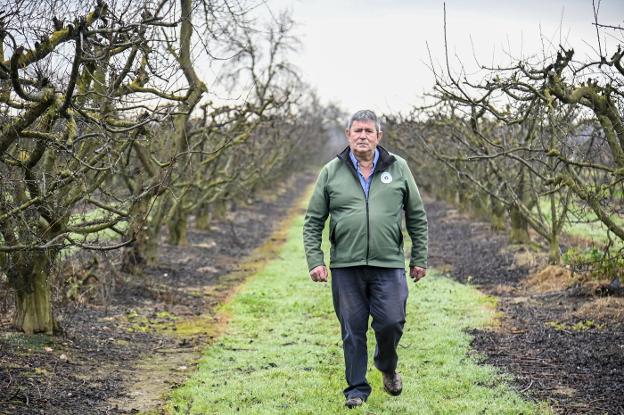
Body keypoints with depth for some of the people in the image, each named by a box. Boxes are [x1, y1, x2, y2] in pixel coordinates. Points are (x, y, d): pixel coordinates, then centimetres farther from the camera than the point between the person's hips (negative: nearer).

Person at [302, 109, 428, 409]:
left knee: (391, 323, -6)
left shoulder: (398, 168, 6)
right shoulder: (331, 172, 5)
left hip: (389, 265, 0)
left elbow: (417, 217, 12)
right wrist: (315, 261, -2)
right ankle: (356, 389, 18)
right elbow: (313, 221, 7)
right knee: (353, 330, 4)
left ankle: (387, 367, 26)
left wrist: (419, 258, 10)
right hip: (346, 266, 0)